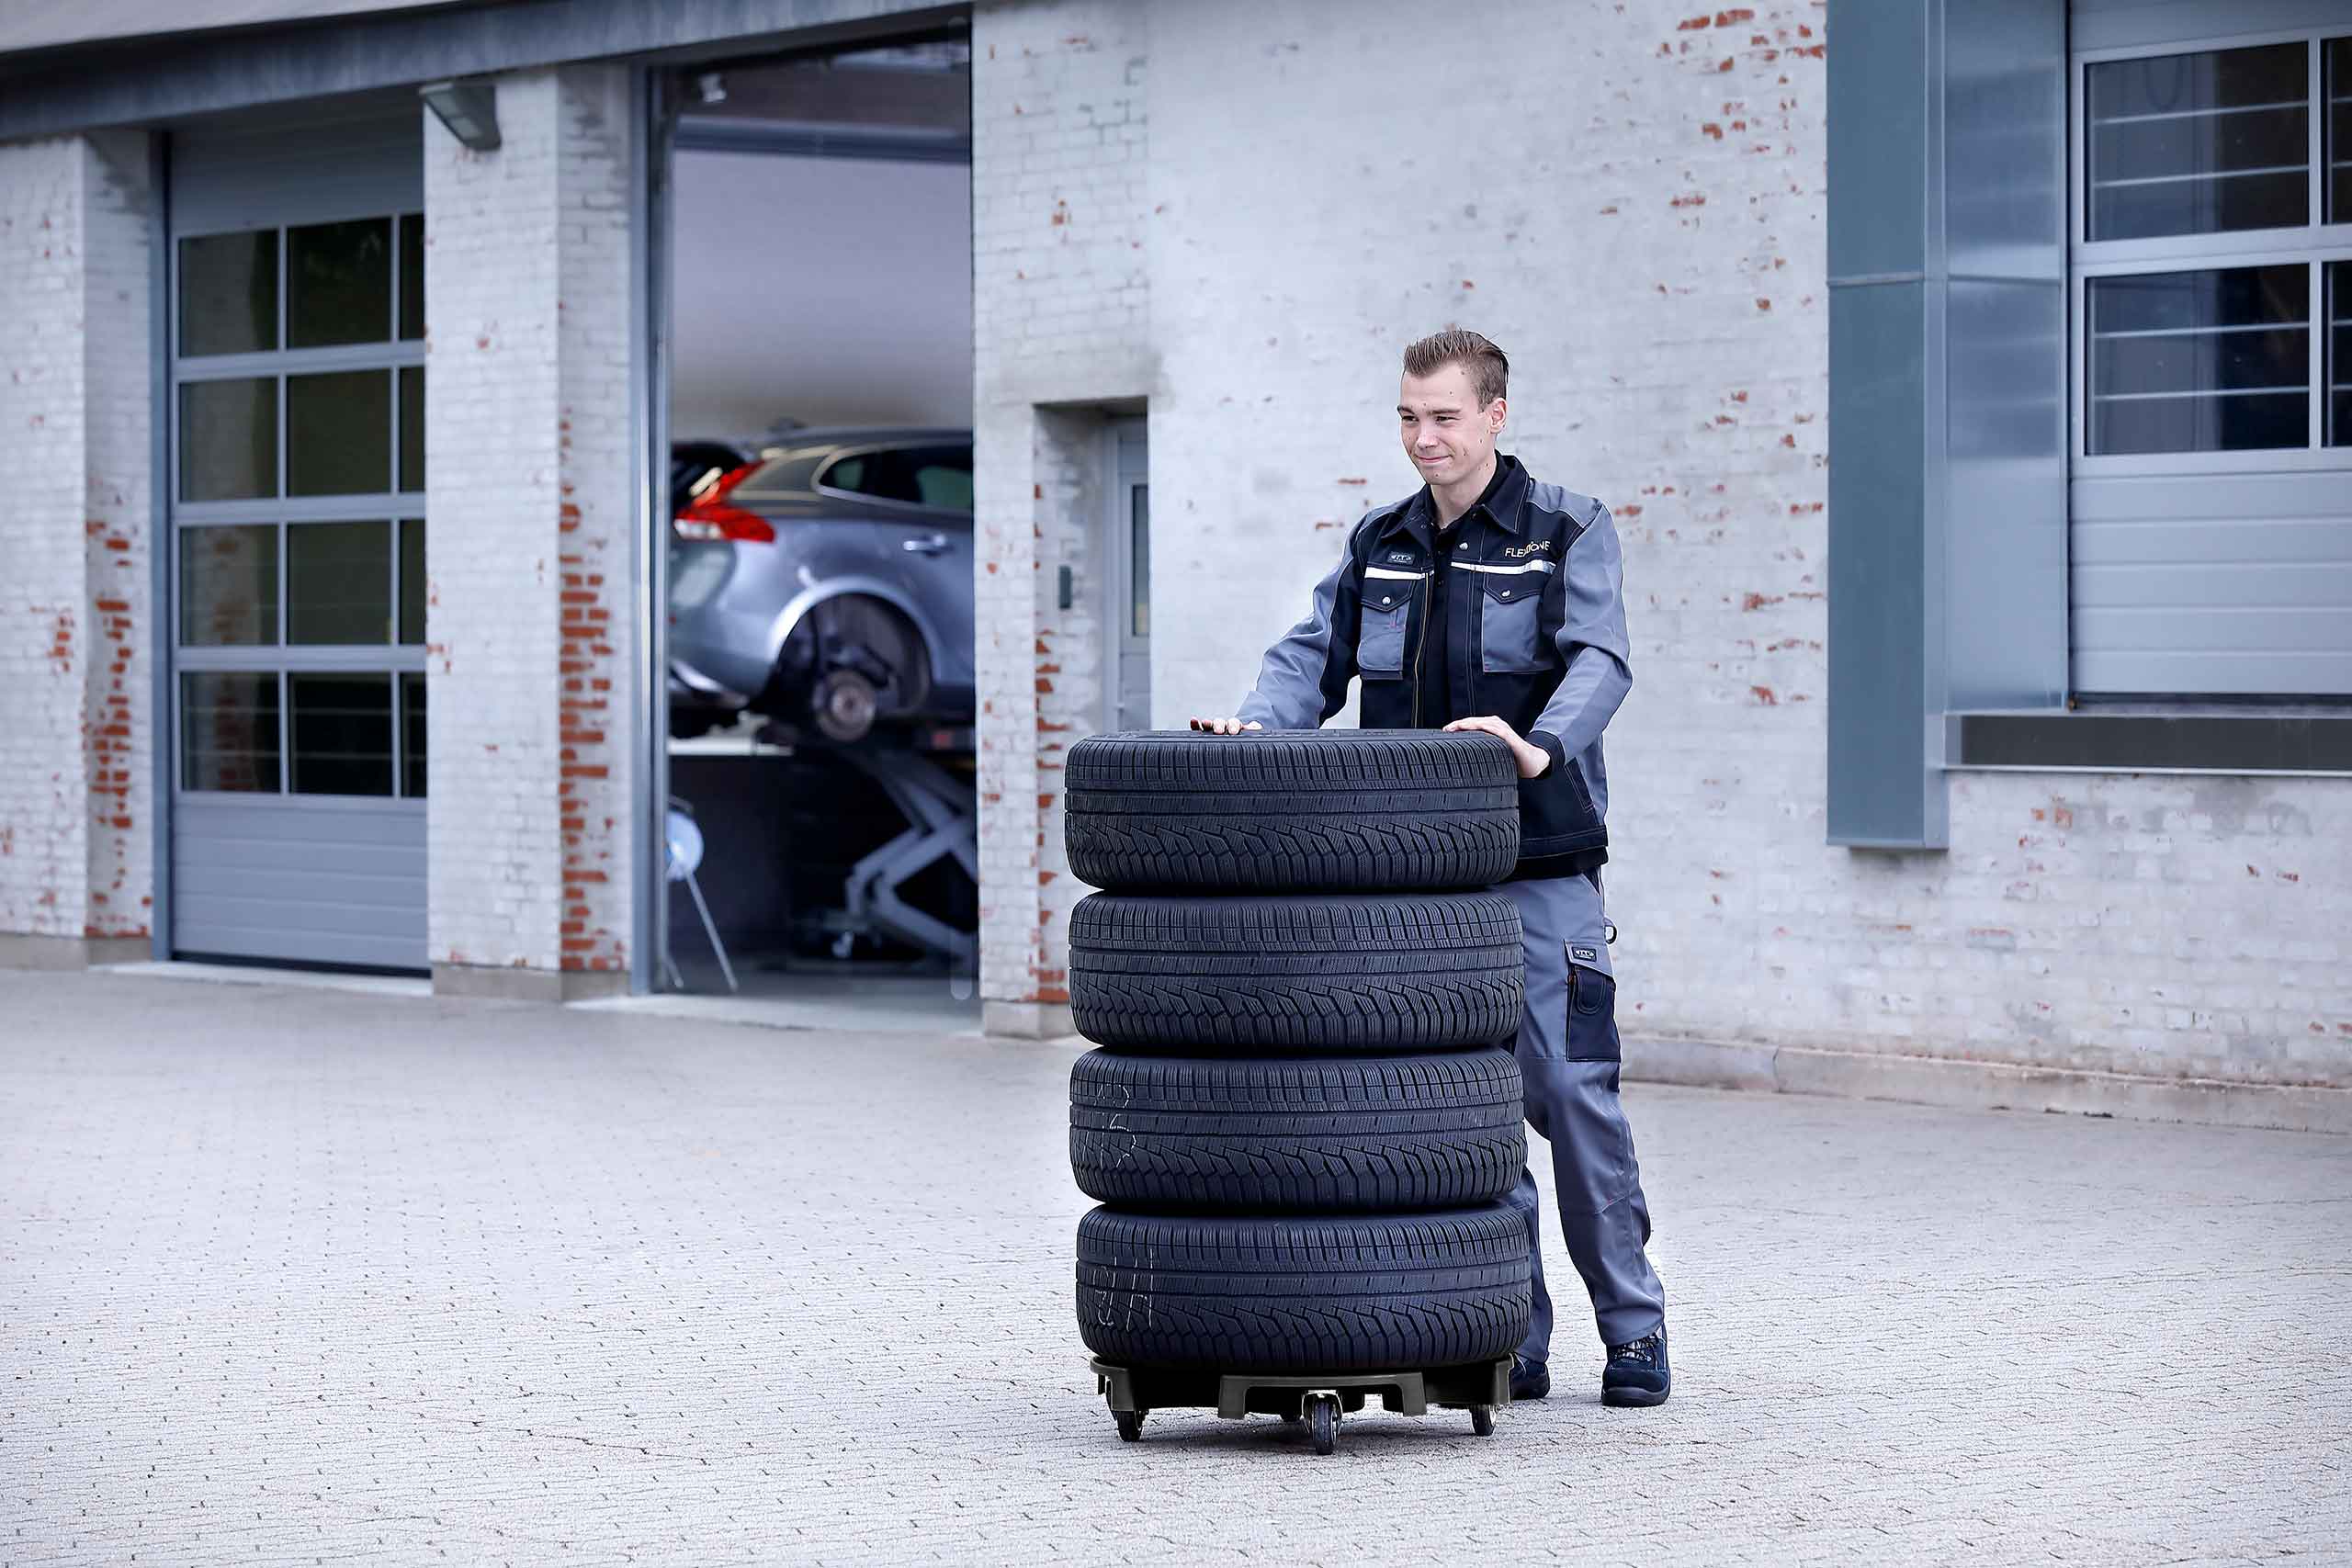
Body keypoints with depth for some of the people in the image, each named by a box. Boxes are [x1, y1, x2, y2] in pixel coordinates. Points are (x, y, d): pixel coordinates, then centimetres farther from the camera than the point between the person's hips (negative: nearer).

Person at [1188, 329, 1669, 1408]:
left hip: (1539, 864, -4)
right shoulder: (1381, 545, 14)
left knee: (1570, 1088, -6)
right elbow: (1315, 653, 6)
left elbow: (1598, 660, -15)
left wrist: (1539, 746, -34)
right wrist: (1258, 722, -15)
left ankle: (1633, 1326, 6)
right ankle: (1511, 1338, 11)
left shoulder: (1567, 531, -1)